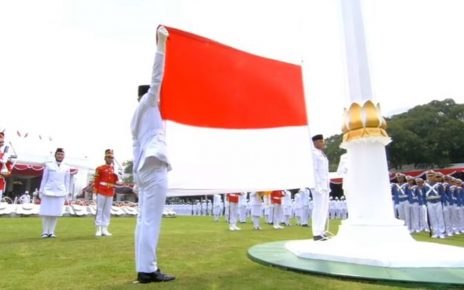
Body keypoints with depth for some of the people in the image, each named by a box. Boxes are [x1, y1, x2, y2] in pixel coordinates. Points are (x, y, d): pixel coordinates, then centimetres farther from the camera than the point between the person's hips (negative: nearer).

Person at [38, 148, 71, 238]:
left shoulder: (66, 168, 9)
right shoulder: (48, 165, 5)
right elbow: (44, 179, 7)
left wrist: (66, 193, 7)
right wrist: (41, 191, 4)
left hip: (60, 193, 1)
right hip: (48, 192, -1)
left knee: (56, 213, 2)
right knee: (46, 212, 1)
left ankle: (51, 232, 12)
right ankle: (45, 232, 10)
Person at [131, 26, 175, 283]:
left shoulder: (138, 117, 25)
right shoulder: (147, 105, 4)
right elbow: (157, 77, -6)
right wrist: (161, 44, -5)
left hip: (143, 168, 9)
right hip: (154, 168, -9)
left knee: (144, 220, 5)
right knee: (151, 220, -10)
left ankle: (143, 268, 8)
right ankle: (148, 269, -7)